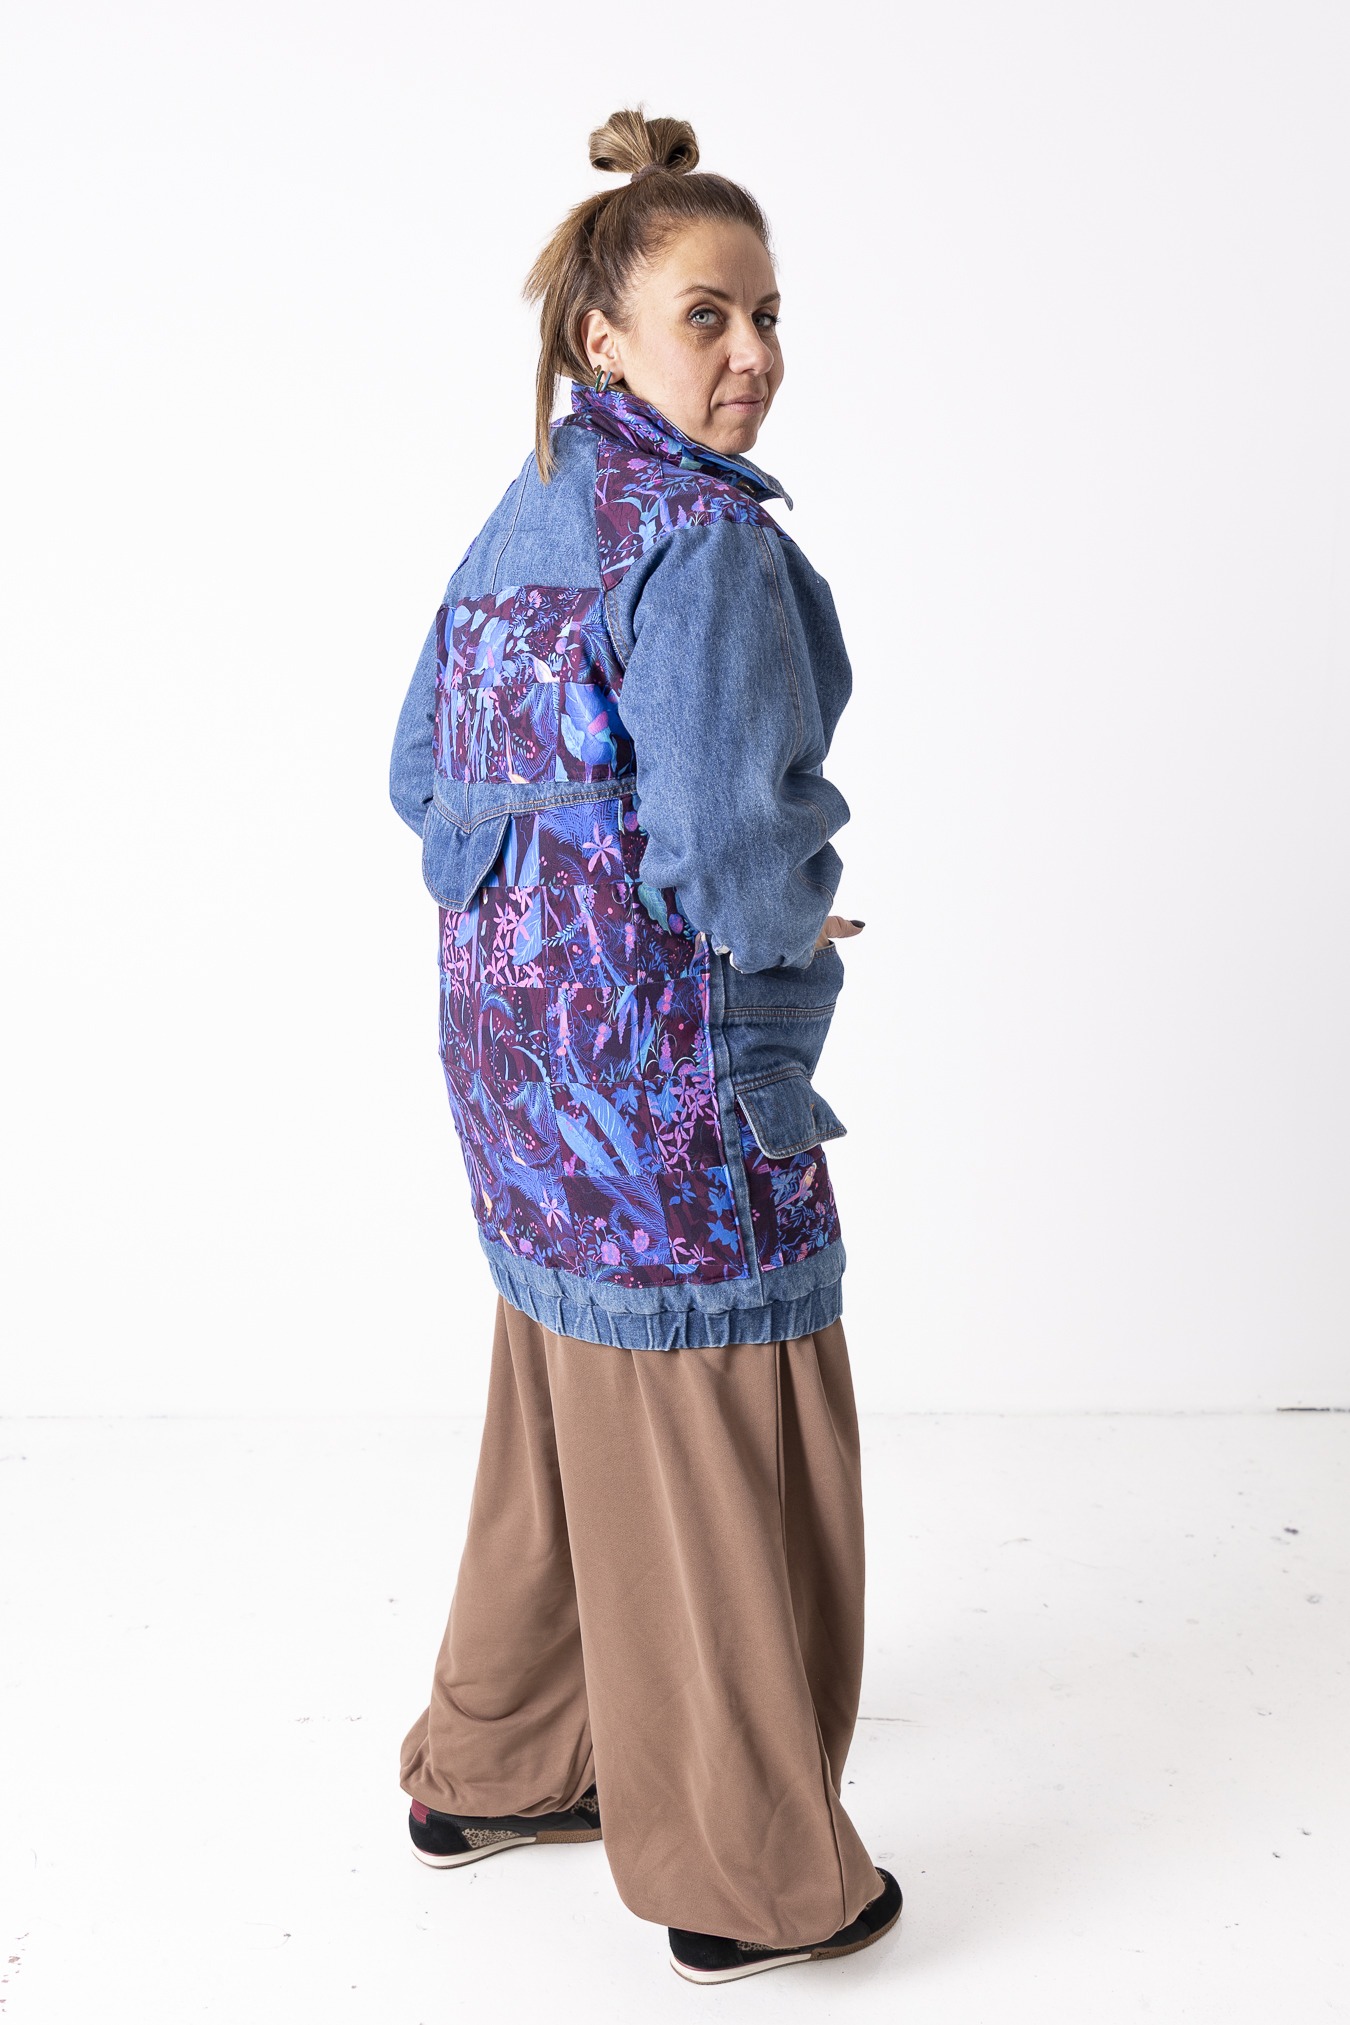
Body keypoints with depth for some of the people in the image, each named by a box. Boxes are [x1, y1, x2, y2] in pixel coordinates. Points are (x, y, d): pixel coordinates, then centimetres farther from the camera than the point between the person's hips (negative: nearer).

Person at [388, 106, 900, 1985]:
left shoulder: (525, 517, 11)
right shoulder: (704, 537, -17)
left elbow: (424, 774, 17)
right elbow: (735, 843, -25)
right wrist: (800, 925, -5)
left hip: (519, 1032, 9)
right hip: (671, 1062, -9)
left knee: (567, 1422, 22)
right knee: (715, 1458, 4)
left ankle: (494, 1769, 39)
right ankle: (748, 1878, 21)